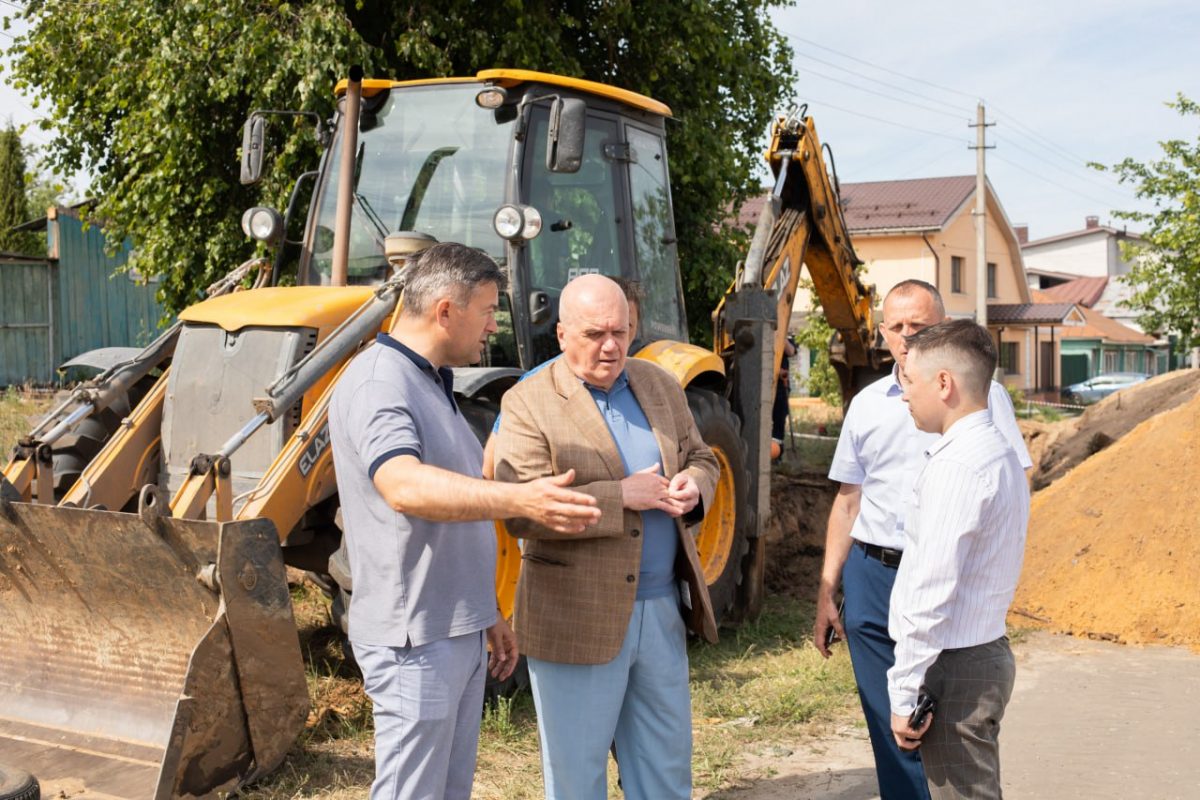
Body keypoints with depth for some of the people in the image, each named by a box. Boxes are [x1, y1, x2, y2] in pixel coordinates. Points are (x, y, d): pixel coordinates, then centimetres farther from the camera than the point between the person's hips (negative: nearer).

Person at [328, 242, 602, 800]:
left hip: (461, 632, 10)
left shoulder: (433, 384, 14)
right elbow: (405, 487, -36)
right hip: (415, 639, -10)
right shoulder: (378, 383, -17)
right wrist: (520, 500, -48)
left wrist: (488, 615, 22)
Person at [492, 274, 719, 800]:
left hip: (662, 609, 5)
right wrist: (621, 496, -23)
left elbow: (701, 459, 16)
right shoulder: (528, 403, -11)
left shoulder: (659, 385, 8)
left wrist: (693, 486, -8)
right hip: (577, 621, -5)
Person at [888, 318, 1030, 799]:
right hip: (985, 649, 10)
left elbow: (932, 592, -23)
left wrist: (904, 693, -18)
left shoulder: (957, 466, -20)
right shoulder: (999, 453, 11)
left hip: (954, 667, -10)